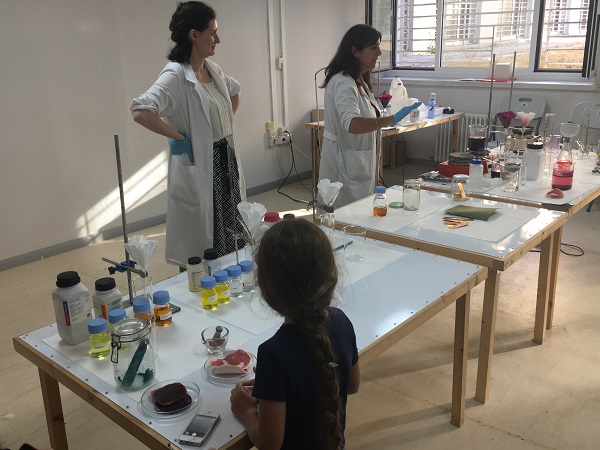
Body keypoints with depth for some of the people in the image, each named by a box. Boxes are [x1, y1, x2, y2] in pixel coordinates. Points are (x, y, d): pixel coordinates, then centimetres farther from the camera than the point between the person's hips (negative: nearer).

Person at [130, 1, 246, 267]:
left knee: (232, 241, 17)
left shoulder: (212, 69, 6)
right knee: (199, 249, 3)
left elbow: (234, 92, 28)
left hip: (226, 162, 8)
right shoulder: (175, 75, -18)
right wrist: (178, 138, -21)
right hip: (197, 168, -8)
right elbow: (141, 112, -32)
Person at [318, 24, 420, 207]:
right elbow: (352, 124, -38)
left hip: (360, 163, 10)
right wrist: (391, 120, -46)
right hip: (344, 165, -10)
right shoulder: (342, 83, -21)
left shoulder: (360, 81, 11)